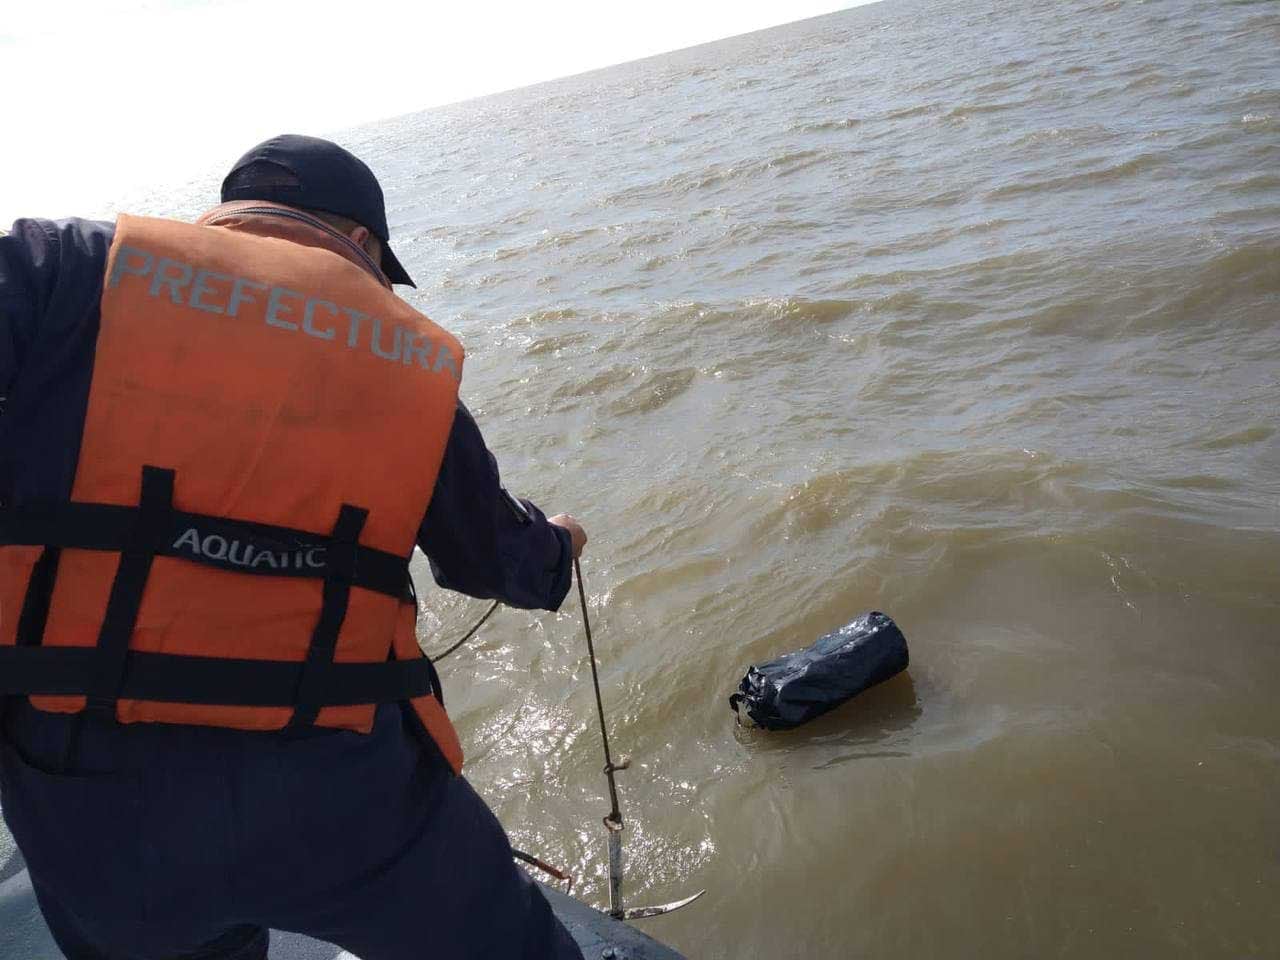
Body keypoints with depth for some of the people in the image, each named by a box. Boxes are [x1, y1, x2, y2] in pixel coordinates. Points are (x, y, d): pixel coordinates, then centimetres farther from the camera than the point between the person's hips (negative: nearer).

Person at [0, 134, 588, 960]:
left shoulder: (71, 269, 1)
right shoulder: (416, 361, 5)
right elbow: (495, 553, 16)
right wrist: (552, 549, 38)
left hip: (85, 789, 2)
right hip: (336, 783, -1)